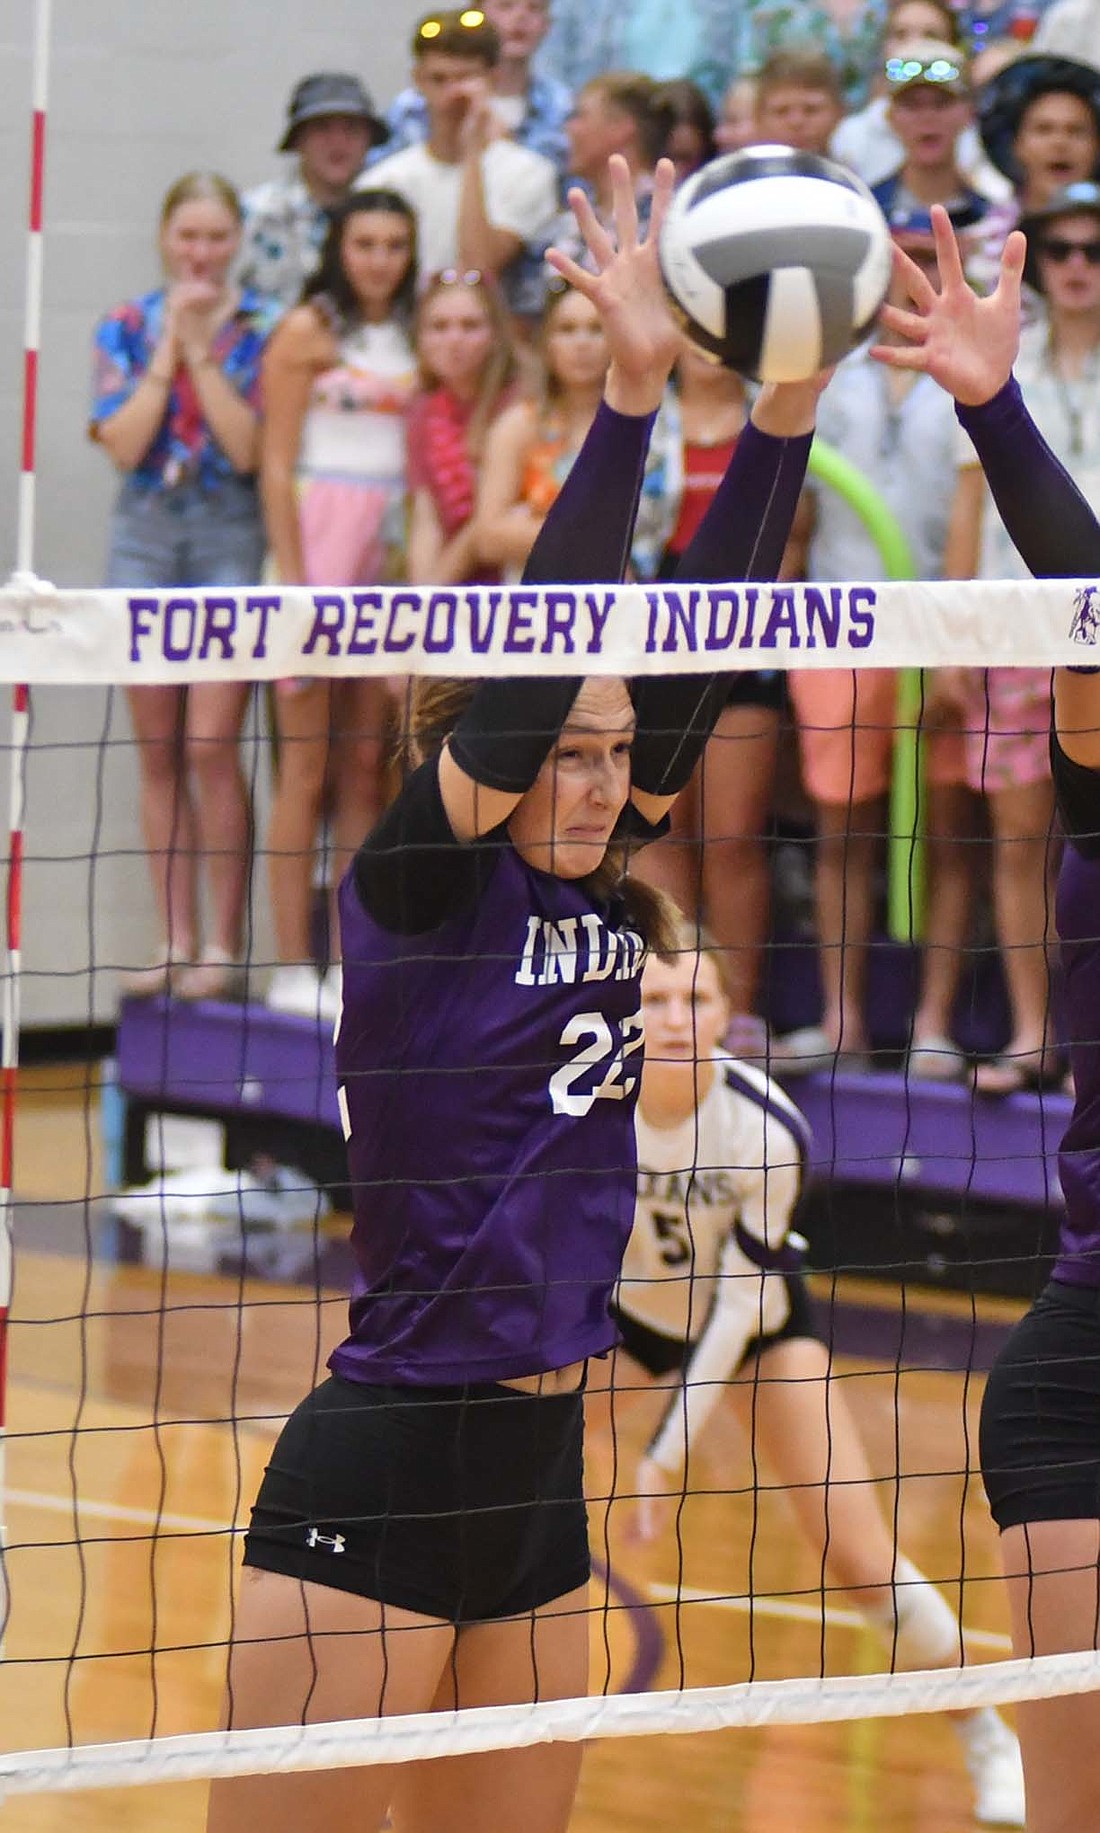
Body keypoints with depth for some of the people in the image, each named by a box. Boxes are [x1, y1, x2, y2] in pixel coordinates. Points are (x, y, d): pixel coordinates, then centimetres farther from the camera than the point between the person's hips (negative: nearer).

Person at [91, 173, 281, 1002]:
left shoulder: (264, 329, -1)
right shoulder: (127, 328, 6)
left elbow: (251, 448, -10)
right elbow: (124, 443, -5)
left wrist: (202, 350, -12)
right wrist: (169, 347, -9)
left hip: (231, 536, -3)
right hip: (146, 535, 3)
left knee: (211, 745, -11)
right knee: (159, 750, 5)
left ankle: (225, 945, -6)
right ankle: (176, 940, 10)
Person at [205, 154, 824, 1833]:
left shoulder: (600, 897, 9)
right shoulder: (416, 883, -9)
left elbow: (694, 654, 5)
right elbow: (534, 648, -19)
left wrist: (788, 409, -3)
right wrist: (629, 393, -24)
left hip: (538, 1480, 8)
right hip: (378, 1482, -8)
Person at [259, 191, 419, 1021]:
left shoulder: (412, 337, 13)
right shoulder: (309, 331, -4)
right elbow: (276, 463, -8)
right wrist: (293, 584, -14)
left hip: (391, 555, 6)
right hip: (320, 546, -6)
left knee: (366, 767, 6)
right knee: (306, 768, -6)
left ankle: (350, 963, 10)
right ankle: (292, 967, -4)